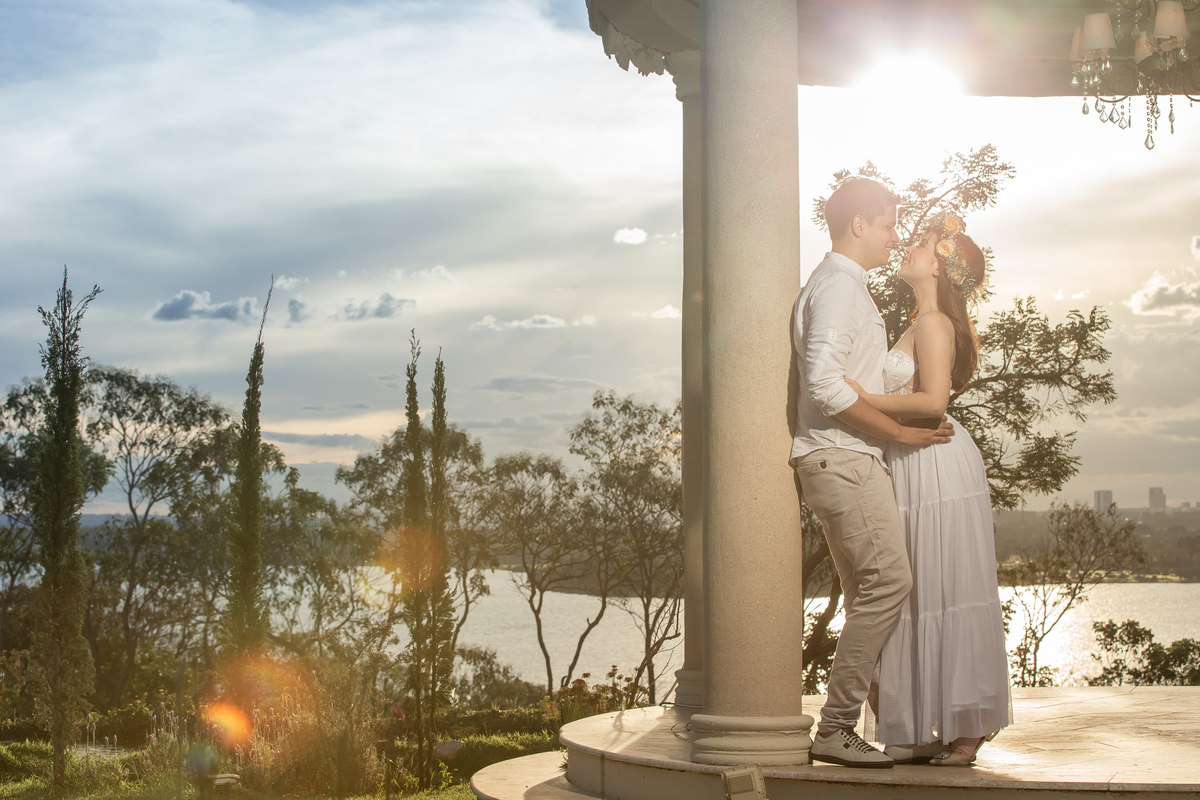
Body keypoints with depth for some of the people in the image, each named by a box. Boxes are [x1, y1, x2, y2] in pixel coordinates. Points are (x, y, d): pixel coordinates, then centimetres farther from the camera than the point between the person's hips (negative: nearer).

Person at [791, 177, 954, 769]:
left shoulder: (846, 286, 24)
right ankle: (835, 730, -14)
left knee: (868, 594, 8)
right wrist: (899, 432, -15)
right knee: (888, 580, -16)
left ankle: (843, 727, 9)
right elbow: (825, 385, -21)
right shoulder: (837, 285, -10)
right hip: (841, 458, -11)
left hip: (847, 460, 11)